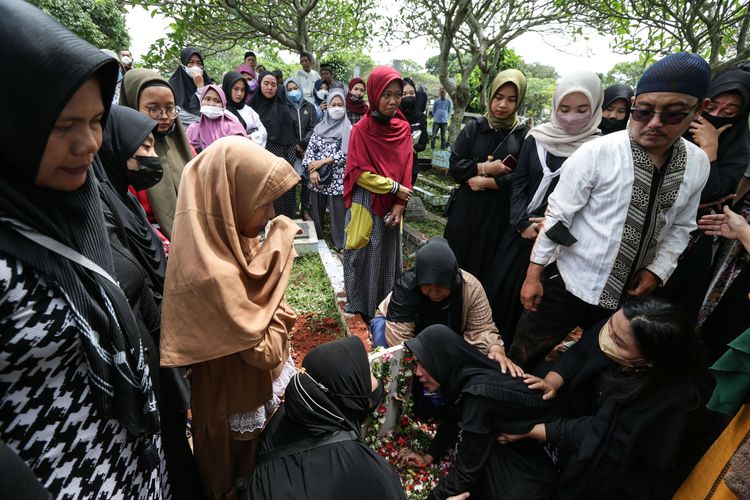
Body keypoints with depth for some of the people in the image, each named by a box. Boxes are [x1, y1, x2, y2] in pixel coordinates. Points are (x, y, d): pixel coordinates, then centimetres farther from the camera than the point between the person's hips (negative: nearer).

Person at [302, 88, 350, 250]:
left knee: (337, 213, -1)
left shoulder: (348, 129, -2)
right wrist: (312, 170, -9)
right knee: (317, 212, 11)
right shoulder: (319, 127, 10)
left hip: (337, 178, -3)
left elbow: (346, 153, -11)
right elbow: (310, 150, 7)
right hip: (317, 177, 4)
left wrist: (322, 161, -11)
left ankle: (340, 244, 12)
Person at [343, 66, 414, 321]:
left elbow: (406, 170, 4)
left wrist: (399, 205, -5)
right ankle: (361, 306, 23)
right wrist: (394, 188, -11)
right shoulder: (361, 129, -9)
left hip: (392, 207, 4)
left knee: (388, 255, 12)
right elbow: (360, 173, -12)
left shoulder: (403, 128, 4)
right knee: (365, 255, 5)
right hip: (366, 206, -4)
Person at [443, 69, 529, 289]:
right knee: (454, 263, 8)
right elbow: (455, 165, -3)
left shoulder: (524, 135, -1)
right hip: (466, 208, 2)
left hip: (499, 213, -1)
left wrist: (483, 181, -11)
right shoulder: (474, 127, 4)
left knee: (485, 267, 8)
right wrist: (485, 167, -13)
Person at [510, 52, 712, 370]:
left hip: (630, 293, 5)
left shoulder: (698, 165, -1)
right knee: (522, 359, 7)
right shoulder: (596, 153, -17)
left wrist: (658, 270, -4)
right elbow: (556, 216, -13)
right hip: (569, 284, -4)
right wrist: (533, 275, -11)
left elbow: (681, 227, 11)